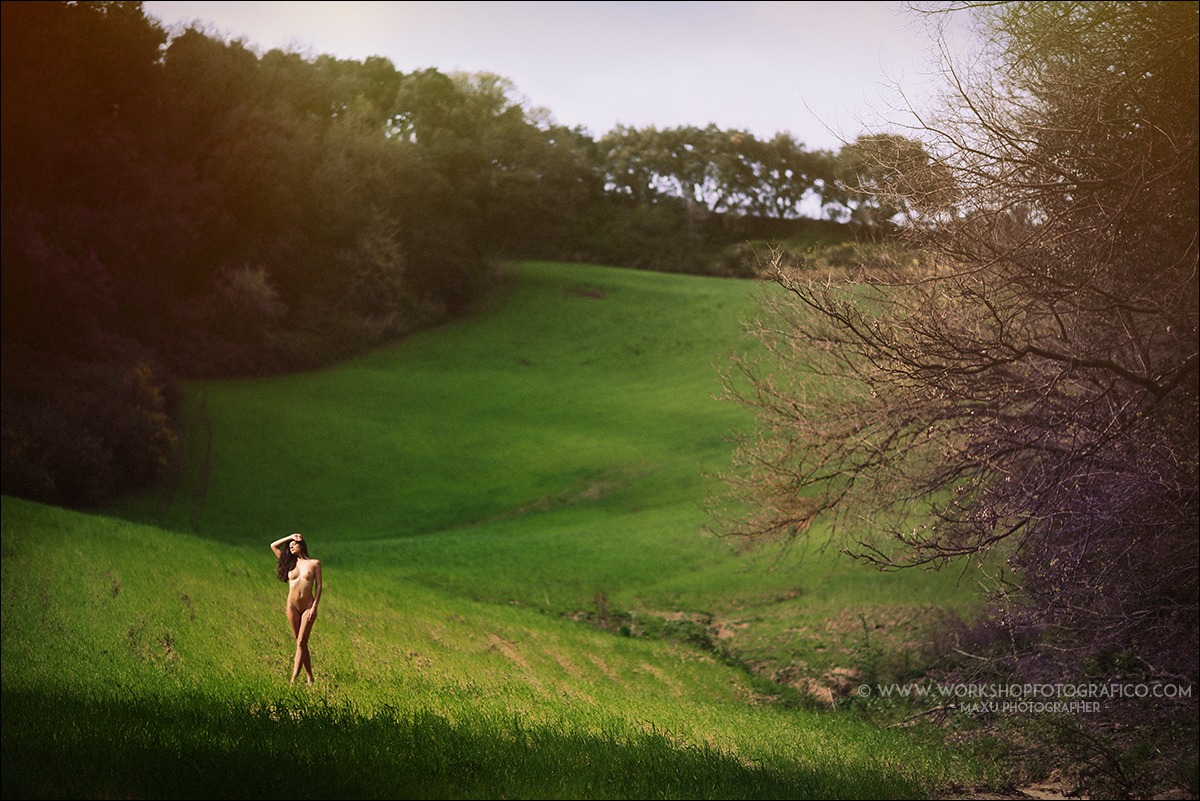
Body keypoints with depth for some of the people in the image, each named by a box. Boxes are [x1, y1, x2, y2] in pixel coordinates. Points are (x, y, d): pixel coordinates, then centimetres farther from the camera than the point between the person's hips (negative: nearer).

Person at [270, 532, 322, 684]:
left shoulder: (314, 563, 2)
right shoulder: (290, 563, 10)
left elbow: (318, 586, -1)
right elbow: (273, 546, 11)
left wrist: (314, 607, -10)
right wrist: (290, 536, 8)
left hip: (308, 607, -3)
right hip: (292, 606, 3)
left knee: (301, 642, -9)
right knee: (300, 643, 4)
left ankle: (293, 679, -15)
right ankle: (309, 677, 10)